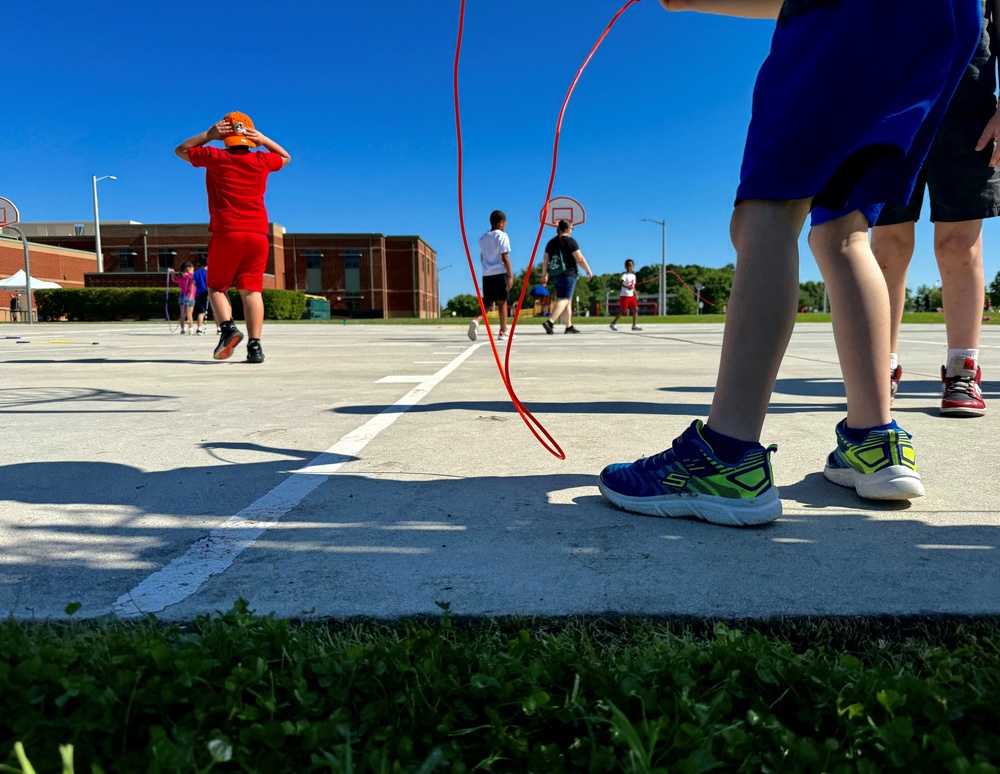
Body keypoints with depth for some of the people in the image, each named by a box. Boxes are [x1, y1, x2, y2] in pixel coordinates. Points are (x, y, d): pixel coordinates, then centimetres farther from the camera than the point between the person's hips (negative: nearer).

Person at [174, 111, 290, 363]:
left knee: (216, 287, 11)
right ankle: (255, 345, -11)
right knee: (252, 289, 0)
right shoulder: (262, 160, 9)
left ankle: (228, 327, -13)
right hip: (258, 234, 2)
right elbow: (286, 157, 31)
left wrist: (209, 135, 13)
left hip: (226, 234, -2)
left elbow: (181, 150, 23)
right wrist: (263, 140, 17)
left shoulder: (215, 157, 5)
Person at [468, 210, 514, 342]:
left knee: (487, 301, 11)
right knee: (502, 302, 2)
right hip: (500, 273, -5)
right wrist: (510, 275, -9)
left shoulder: (483, 238, 15)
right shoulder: (502, 236, -4)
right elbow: (505, 257, -10)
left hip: (486, 274, 5)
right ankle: (503, 332, 6)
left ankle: (477, 319, -17)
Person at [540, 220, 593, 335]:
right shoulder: (570, 241, -7)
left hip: (556, 275, 7)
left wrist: (544, 275, 18)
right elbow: (580, 259, -10)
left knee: (568, 301, 15)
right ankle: (550, 322, -26)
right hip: (569, 274, -7)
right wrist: (588, 270, 1)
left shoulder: (552, 242, 12)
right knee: (564, 299, -9)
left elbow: (545, 260, 13)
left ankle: (569, 326, 18)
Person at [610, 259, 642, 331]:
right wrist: (627, 287, -45)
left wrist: (635, 295, 14)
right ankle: (613, 323, 12)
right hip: (624, 296, -7)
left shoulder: (633, 276, 13)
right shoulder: (624, 275, -11)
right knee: (622, 311, -2)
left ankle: (634, 325, 1)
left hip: (631, 296, 7)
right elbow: (621, 283, -28)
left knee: (635, 309, -2)